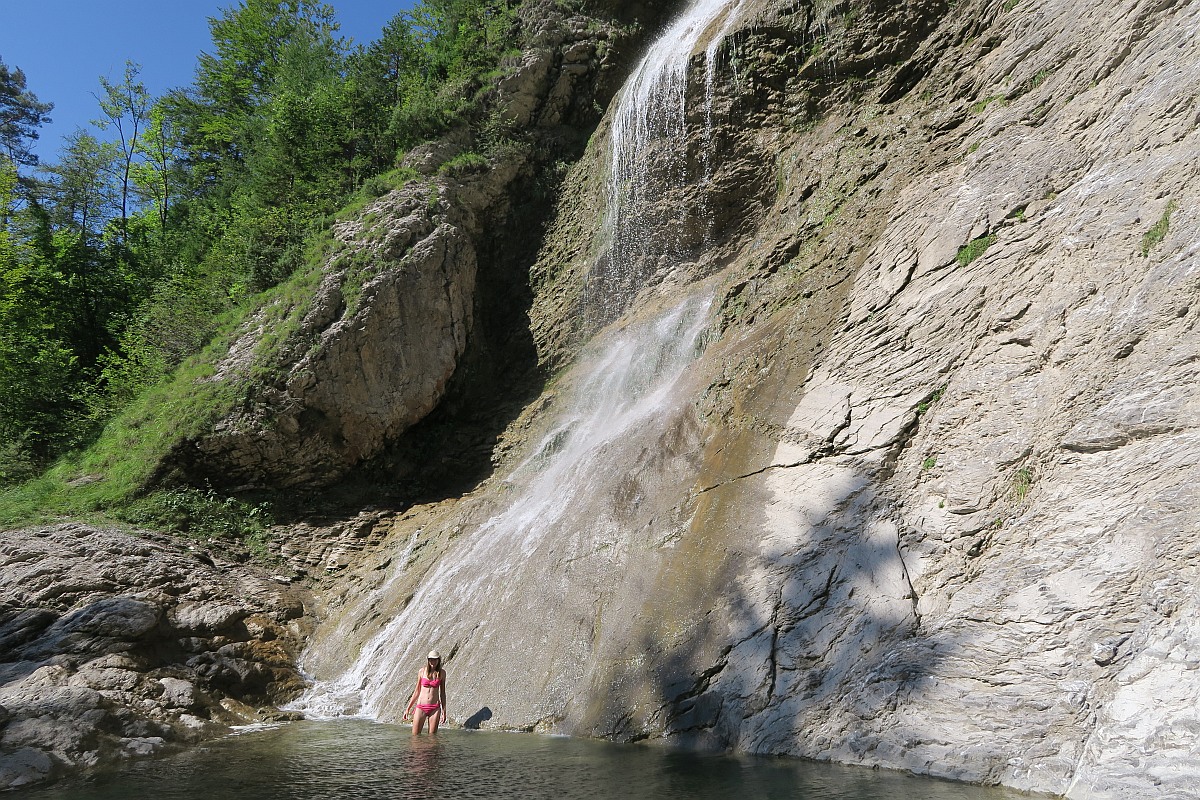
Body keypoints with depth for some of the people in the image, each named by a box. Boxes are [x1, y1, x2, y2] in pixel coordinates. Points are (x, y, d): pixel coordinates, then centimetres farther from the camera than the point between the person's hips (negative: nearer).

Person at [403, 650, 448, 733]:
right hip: (421, 707, 0)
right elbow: (417, 691, 9)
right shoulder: (422, 671, 1)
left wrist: (444, 710, 5)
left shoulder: (442, 673, 3)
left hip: (435, 708, 0)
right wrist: (408, 708, 9)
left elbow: (442, 692, 10)